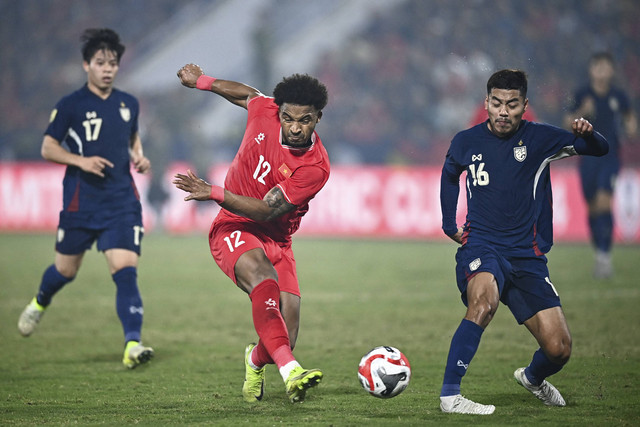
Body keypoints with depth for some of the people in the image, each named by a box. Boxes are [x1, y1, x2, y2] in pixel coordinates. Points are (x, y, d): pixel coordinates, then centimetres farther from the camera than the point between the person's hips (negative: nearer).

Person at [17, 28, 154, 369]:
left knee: (125, 269, -14)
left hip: (122, 203, 2)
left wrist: (139, 157, 5)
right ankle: (40, 303, 47)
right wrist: (81, 161, -17)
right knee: (66, 270, 13)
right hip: (81, 203, -2)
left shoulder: (128, 104, 9)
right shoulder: (71, 105, -4)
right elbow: (48, 148, -2)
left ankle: (133, 344, -19)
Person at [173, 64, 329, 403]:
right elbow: (247, 94, 17)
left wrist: (214, 194, -26)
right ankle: (289, 370, -51)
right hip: (233, 230, 0)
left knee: (287, 332, -11)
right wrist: (202, 81, 28)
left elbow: (268, 210, -21)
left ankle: (256, 361, 29)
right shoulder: (265, 111, -9)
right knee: (262, 275, -34)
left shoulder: (316, 167, -18)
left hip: (276, 240, 0)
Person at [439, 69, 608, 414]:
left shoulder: (539, 138, -1)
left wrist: (588, 134, -29)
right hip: (481, 247, -2)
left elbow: (599, 150, -6)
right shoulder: (466, 142, 3)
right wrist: (449, 225, 22)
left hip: (527, 255, 2)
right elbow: (449, 176, 26)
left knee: (559, 349, -4)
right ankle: (449, 395, -36)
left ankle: (533, 377, 34)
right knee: (484, 298, -38)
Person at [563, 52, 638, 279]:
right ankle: (600, 253, 23)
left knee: (603, 202, -18)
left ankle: (605, 256, -19)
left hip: (610, 156, -2)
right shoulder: (582, 94, 0)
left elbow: (629, 115, 19)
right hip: (588, 156, 2)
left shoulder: (618, 96, 1)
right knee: (592, 207, 7)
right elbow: (568, 122, 1)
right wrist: (582, 112, -17)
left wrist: (631, 126, -2)